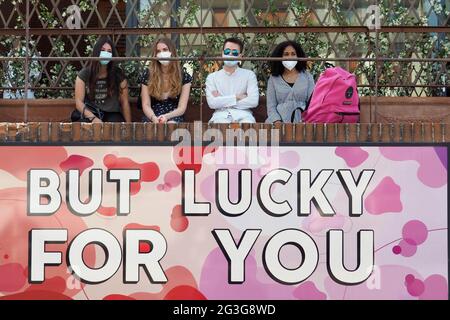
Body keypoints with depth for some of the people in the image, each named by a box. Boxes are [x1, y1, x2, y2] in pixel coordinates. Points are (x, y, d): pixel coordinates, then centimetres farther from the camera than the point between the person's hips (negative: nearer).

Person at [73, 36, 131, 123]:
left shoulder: (118, 74, 2)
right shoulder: (84, 74, 1)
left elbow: (125, 102, 2)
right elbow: (79, 102, -4)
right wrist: (93, 118, -21)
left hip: (112, 114, 1)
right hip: (91, 114, 0)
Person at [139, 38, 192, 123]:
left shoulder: (184, 76, 4)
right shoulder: (148, 74, 6)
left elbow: (182, 108, -1)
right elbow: (146, 105, 3)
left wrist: (167, 116, -21)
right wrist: (153, 118, -19)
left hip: (174, 117, 0)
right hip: (152, 117, 1)